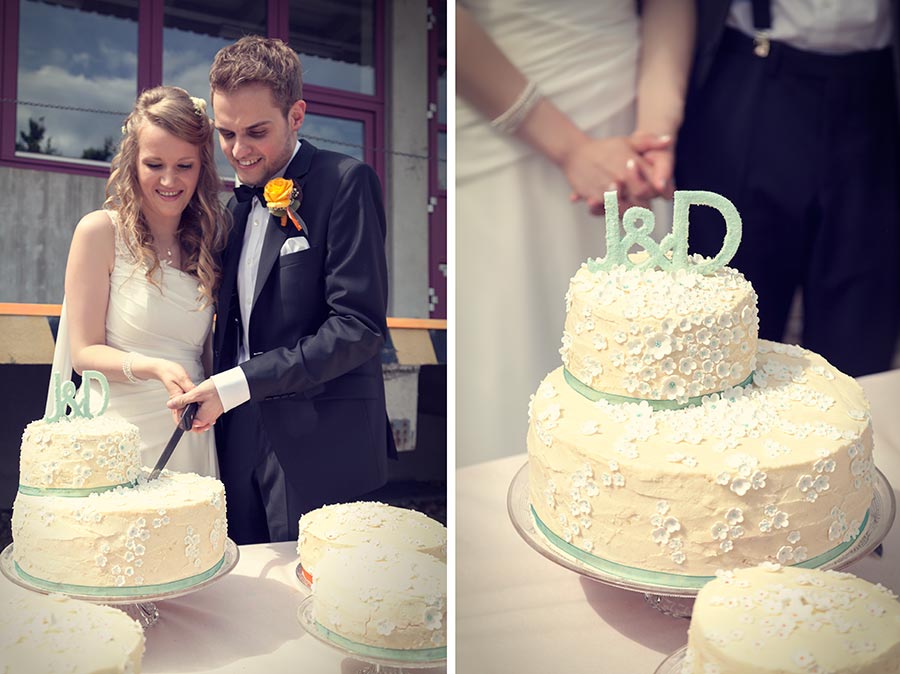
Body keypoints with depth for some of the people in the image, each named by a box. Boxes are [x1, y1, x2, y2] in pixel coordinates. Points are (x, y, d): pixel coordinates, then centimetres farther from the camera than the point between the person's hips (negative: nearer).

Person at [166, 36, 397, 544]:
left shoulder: (346, 182, -10)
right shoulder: (239, 203, 13)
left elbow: (359, 325, -17)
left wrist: (238, 383, -17)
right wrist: (214, 394, 4)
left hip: (319, 447, -6)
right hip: (244, 441, 7)